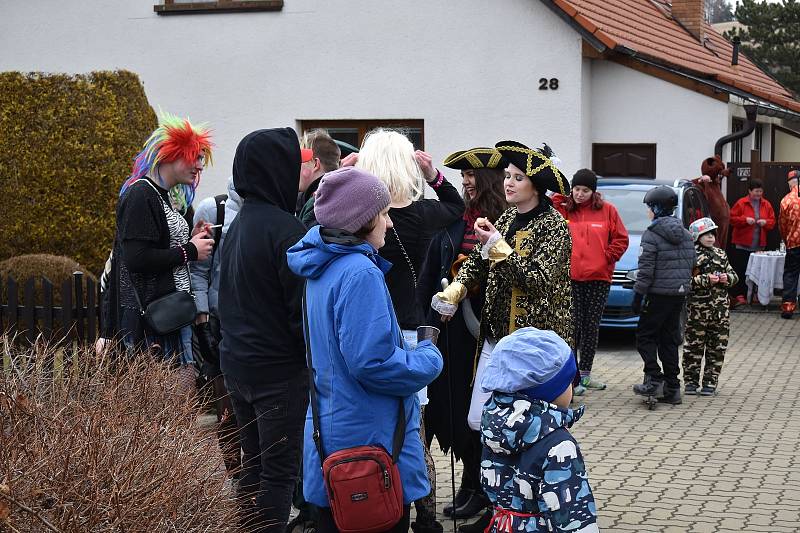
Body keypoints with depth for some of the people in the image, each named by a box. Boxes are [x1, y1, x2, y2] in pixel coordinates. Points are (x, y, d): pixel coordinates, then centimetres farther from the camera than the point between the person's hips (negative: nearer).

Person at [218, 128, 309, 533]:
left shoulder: (238, 225, 9)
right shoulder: (285, 229, -18)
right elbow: (302, 306, -18)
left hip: (236, 363, 8)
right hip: (279, 369, -8)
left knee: (252, 464, 17)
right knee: (280, 469, -1)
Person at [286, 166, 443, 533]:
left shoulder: (322, 265, 7)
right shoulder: (359, 273, -21)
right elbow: (371, 362, -27)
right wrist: (429, 360, -10)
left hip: (328, 430, 9)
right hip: (370, 437, -9)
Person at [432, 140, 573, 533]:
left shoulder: (554, 227, -9)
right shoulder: (507, 218, 11)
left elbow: (537, 280, -19)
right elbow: (477, 263, 9)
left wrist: (497, 245, -22)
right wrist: (453, 292, -8)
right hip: (495, 337, 7)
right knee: (479, 422, 7)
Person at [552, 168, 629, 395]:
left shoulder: (607, 210, 5)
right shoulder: (561, 209, 3)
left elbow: (621, 239, 8)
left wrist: (607, 257, -2)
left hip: (599, 277, 2)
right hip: (570, 277, -2)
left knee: (592, 326, 9)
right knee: (573, 326, -6)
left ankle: (585, 374, 20)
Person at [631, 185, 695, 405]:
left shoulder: (652, 234, -12)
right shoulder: (685, 234, 11)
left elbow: (646, 269, -14)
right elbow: (691, 264, 14)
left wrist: (638, 295, -10)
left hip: (659, 294, -7)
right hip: (680, 293, 7)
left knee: (645, 336, 4)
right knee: (669, 339, 12)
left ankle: (654, 379, -7)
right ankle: (672, 387, 11)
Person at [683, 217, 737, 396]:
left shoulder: (720, 254, 13)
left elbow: (733, 275, 18)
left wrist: (727, 278, -3)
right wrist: (706, 280, -20)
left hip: (720, 309, 5)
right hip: (697, 309, -5)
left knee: (717, 347, 6)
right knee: (694, 346, 1)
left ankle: (710, 382, 14)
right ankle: (691, 381, 9)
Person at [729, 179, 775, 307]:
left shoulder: (766, 205, 11)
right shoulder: (741, 203, -2)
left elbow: (772, 221, 14)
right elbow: (732, 219, -3)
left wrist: (765, 222, -8)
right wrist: (745, 219, -17)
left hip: (758, 245, 4)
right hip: (742, 245, -4)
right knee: (739, 271, -7)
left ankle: (745, 295, 12)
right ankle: (735, 296, -2)